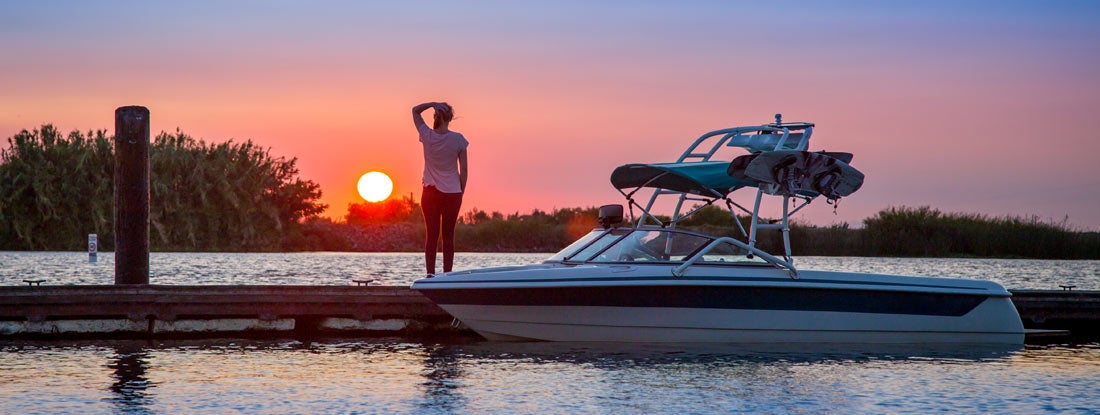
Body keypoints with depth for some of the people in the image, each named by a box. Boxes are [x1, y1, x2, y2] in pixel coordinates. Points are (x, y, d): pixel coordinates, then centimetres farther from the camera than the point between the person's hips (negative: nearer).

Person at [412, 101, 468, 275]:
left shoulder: (427, 136, -6)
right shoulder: (458, 139, -7)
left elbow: (415, 110, 10)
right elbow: (464, 170, -4)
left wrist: (433, 104, -5)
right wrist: (461, 191, 7)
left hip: (430, 192, 0)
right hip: (452, 193, 0)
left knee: (431, 235, 3)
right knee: (448, 236, 5)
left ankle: (430, 274, -3)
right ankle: (447, 274, 2)